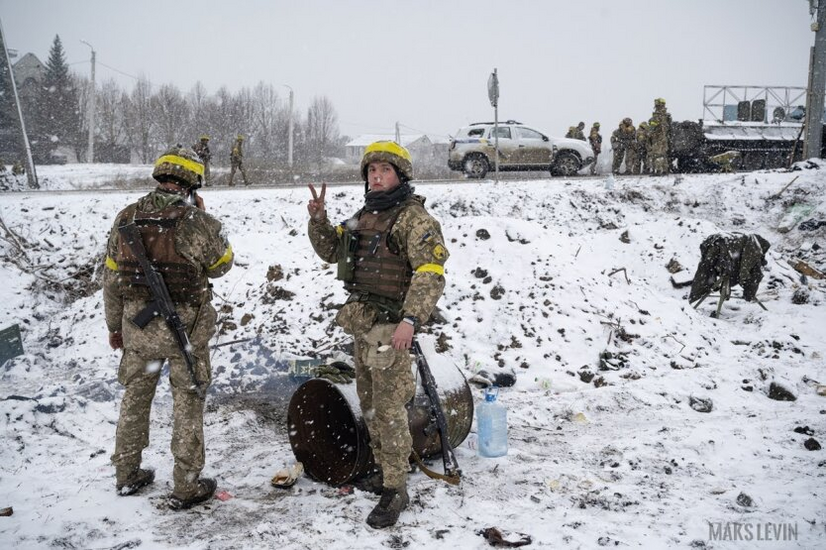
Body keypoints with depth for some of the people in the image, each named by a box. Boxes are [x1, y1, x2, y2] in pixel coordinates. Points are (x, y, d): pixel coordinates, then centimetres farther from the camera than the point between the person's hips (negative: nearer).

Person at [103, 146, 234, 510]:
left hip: (137, 327, 5)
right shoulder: (195, 222, -16)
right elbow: (221, 265, 1)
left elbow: (111, 278, 6)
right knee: (188, 404, 8)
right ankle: (186, 487, 16)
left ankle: (127, 475, 34)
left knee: (135, 398, 20)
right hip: (185, 329, -4)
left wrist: (114, 326, 18)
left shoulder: (126, 219, 0)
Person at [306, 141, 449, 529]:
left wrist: (410, 320, -31)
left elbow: (430, 274, -21)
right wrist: (318, 219, 3)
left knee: (388, 408, -6)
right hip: (361, 321, 9)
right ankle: (383, 467, 35)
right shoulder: (364, 216, 13)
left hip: (391, 325, -9)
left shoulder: (414, 217, -13)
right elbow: (330, 251, 20)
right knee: (368, 402, 18)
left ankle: (395, 490, 5)